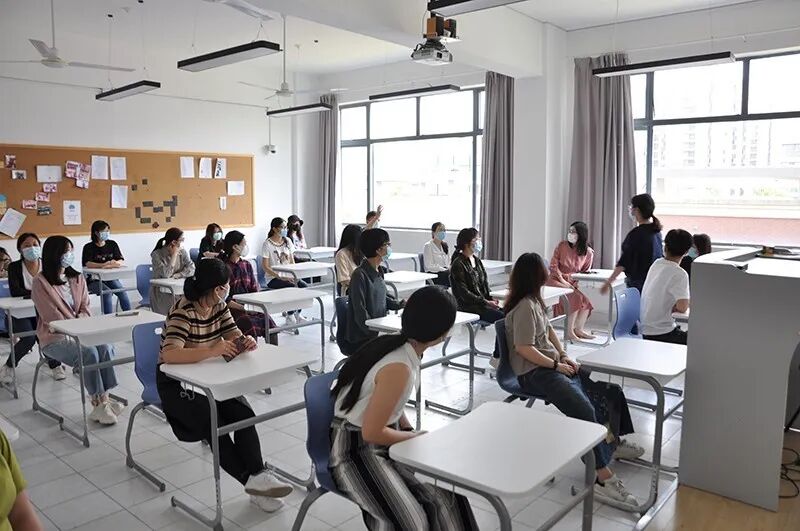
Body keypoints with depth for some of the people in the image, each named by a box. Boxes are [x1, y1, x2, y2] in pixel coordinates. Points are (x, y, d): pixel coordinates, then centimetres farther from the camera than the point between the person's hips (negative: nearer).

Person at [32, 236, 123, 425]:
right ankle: (98, 402, -22)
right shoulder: (40, 282, -7)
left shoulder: (77, 278, 11)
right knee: (89, 353, -30)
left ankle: (104, 399, -24)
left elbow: (85, 308, 9)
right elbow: (53, 316, -12)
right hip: (55, 338, -5)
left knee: (106, 347, -25)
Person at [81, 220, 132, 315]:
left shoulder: (112, 244, 10)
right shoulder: (89, 247, -2)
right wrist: (103, 265, -34)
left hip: (110, 278, 3)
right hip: (94, 280, -3)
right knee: (107, 293, -30)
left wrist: (116, 263, -21)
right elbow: (87, 264, -19)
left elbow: (122, 261, 2)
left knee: (122, 292, -24)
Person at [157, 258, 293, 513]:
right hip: (176, 382, -6)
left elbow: (234, 336, 1)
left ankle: (257, 476, -23)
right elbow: (170, 354, -37)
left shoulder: (218, 306, -2)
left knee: (244, 414, -20)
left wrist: (247, 341, -24)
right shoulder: (183, 311, -24)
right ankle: (253, 481, -17)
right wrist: (212, 350, -47)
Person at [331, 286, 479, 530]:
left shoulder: (398, 344, -2)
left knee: (446, 493, -5)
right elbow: (372, 432, -23)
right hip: (355, 449, -8)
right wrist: (419, 437, -9)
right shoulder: (399, 367, -29)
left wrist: (414, 434, 2)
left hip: (382, 441, 8)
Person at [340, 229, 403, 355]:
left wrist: (400, 304, 6)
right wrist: (377, 335, -23)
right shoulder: (360, 275, -17)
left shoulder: (377, 272, 8)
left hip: (378, 331, 8)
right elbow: (360, 314, -20)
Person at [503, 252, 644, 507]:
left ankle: (613, 442, 27)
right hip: (534, 372, -10)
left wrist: (564, 356, 6)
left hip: (552, 365, 10)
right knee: (584, 410, -28)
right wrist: (556, 365, -14)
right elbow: (524, 348, -21)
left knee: (609, 390, 7)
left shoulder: (534, 301, 11)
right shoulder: (525, 306, -18)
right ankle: (603, 478, -27)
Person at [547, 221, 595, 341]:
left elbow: (585, 272, 6)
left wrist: (574, 284, -10)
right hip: (556, 280, -4)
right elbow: (553, 266, -5)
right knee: (577, 298, -24)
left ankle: (579, 329, 4)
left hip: (572, 284, 4)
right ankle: (569, 331, -16)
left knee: (586, 301, -12)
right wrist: (563, 281, -15)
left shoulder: (588, 252, 2)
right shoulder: (562, 246, -4)